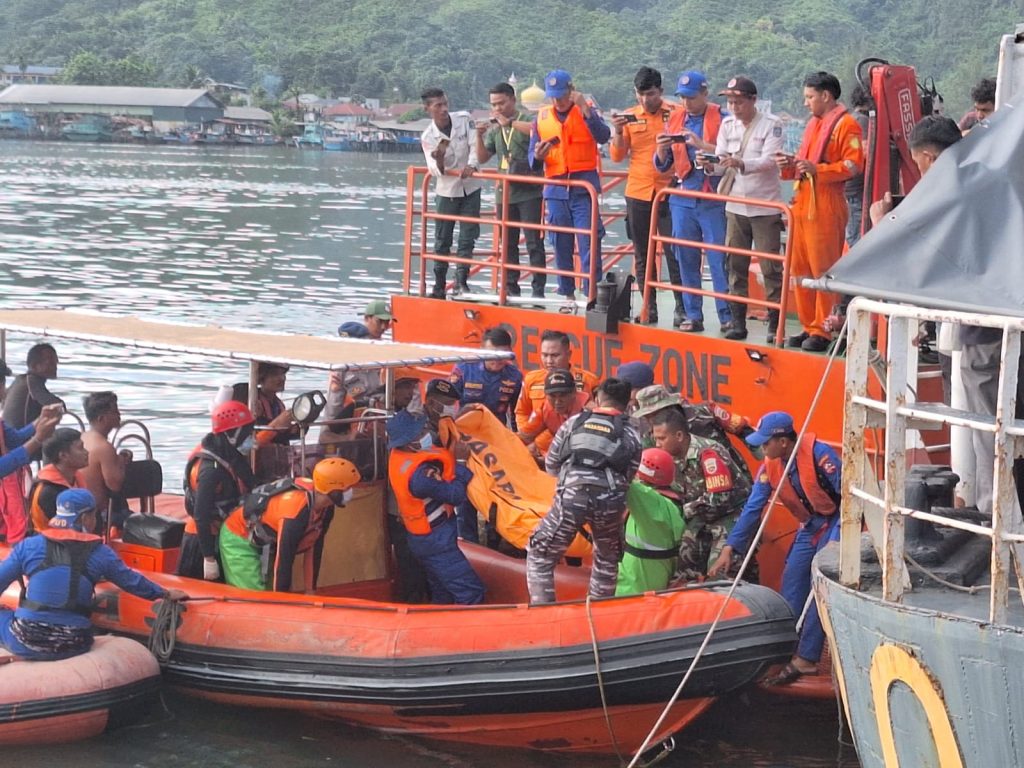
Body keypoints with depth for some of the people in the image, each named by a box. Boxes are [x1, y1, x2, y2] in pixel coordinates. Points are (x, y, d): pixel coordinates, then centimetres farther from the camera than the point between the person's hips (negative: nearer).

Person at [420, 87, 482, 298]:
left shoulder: (464, 119, -6)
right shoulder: (428, 137, -10)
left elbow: (475, 144, -8)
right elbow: (436, 171, -15)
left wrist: (472, 164, -27)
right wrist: (439, 159, -37)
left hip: (470, 187, 1)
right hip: (446, 191, -1)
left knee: (468, 237, -3)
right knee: (442, 240, 3)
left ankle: (461, 280, 1)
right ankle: (439, 286, 11)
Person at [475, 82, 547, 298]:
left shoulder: (526, 120, -3)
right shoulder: (494, 129, 14)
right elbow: (482, 158, 16)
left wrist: (509, 122, -22)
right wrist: (479, 136, 0)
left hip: (529, 193, -6)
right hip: (505, 193, 6)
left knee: (534, 242, -7)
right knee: (508, 244, 9)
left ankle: (538, 289, -6)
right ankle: (511, 287, 15)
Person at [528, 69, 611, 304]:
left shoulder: (586, 112, 1)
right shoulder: (542, 118, 11)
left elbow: (603, 137, -17)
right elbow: (532, 156, 13)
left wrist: (585, 109, -25)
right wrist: (538, 156, -11)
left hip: (584, 187, -4)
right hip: (556, 189, 4)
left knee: (589, 244, -10)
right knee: (561, 246, 8)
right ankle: (568, 295, 17)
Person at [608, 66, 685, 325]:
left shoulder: (676, 113, -1)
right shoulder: (629, 117, 6)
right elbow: (617, 156, 4)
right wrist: (618, 131, -12)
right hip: (637, 194, 3)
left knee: (674, 252, -4)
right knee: (642, 255, 7)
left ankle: (681, 308, 1)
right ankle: (649, 308, 13)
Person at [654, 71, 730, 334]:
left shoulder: (721, 119, -1)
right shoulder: (675, 121, 13)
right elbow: (662, 165, 16)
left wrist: (701, 145, -21)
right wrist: (662, 149, -5)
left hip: (713, 200, -5)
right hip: (682, 200, 5)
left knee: (719, 259, -6)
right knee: (686, 259, 7)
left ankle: (727, 316, -2)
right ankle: (693, 315, 14)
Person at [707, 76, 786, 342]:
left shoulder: (771, 124, -7)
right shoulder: (727, 124, 8)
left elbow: (769, 161, -18)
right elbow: (722, 161, 6)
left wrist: (740, 163, -35)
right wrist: (711, 166, -18)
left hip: (765, 206, -5)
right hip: (736, 205, 5)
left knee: (770, 267, -3)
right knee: (735, 265, 6)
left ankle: (775, 324, 1)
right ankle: (737, 322, 12)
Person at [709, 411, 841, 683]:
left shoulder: (819, 454, -26)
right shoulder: (770, 467, -6)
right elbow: (753, 508, -4)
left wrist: (838, 539, -24)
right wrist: (730, 548, -9)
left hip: (836, 521, -7)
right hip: (810, 526, 7)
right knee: (791, 587, 4)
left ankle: (806, 658, -13)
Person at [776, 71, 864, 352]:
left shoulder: (846, 125, -6)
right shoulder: (813, 124, 22)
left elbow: (853, 165, -16)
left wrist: (817, 169, -23)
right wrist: (791, 164, 9)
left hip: (825, 208, -9)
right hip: (802, 204, 9)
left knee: (824, 270, -6)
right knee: (800, 269, 9)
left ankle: (822, 331, -3)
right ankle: (809, 326, 16)